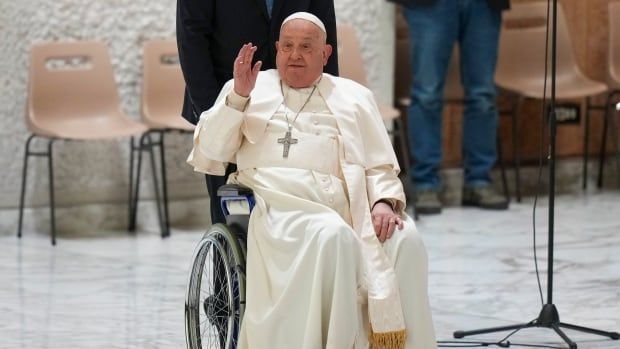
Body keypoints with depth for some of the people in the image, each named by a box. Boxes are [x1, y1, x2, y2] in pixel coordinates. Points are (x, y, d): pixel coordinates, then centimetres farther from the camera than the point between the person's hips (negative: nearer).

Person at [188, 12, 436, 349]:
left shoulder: (354, 97, 25)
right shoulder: (248, 88, 22)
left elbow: (380, 167, 18)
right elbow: (209, 154, 12)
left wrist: (384, 202, -5)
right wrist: (239, 96, -1)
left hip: (342, 205, 3)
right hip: (277, 203, -2)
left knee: (405, 240, -28)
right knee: (332, 236, -36)